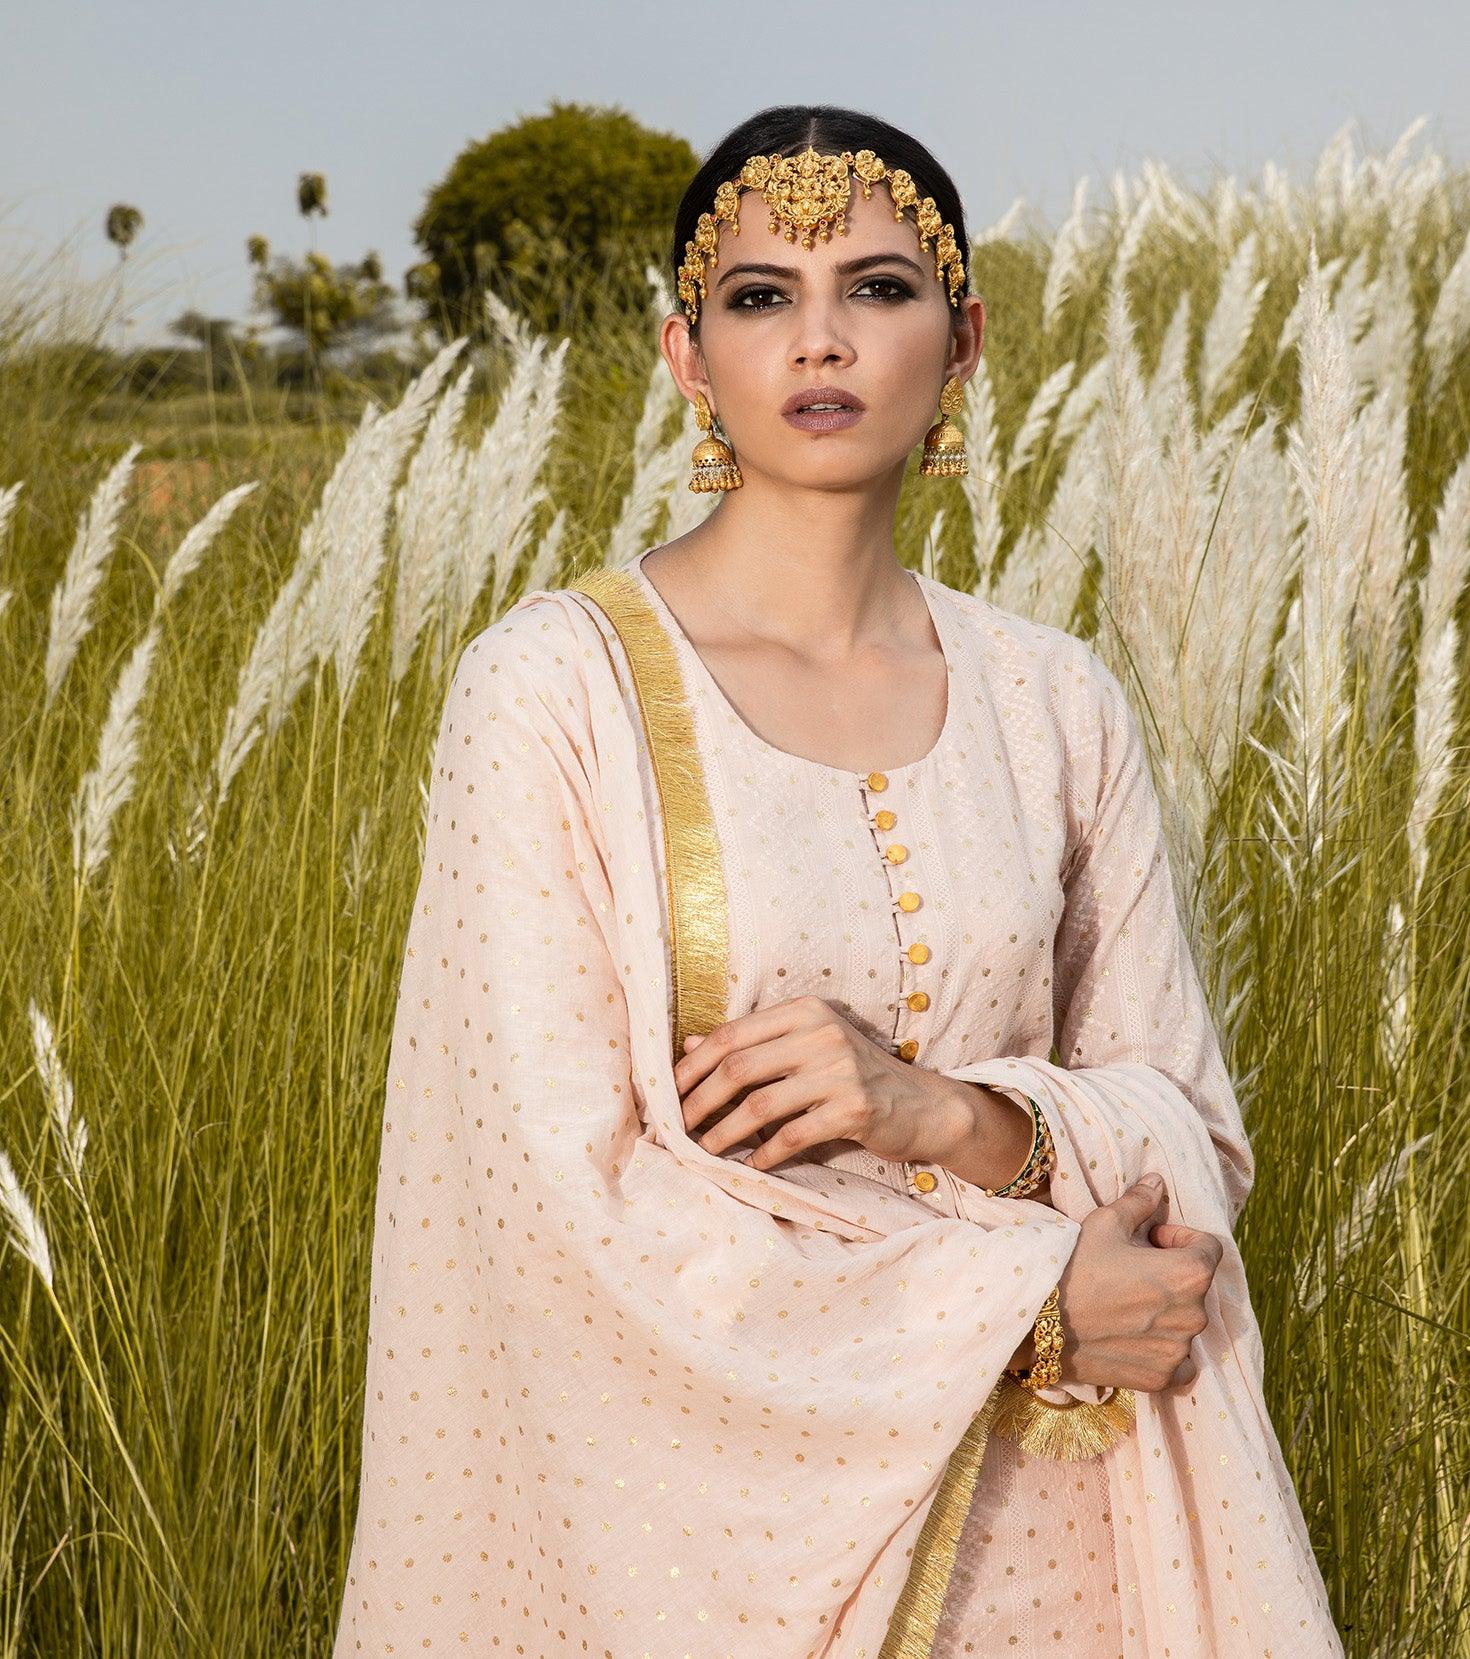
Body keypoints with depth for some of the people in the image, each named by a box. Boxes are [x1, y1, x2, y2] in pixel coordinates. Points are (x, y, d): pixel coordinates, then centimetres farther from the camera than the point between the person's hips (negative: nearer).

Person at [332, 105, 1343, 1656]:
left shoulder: (1053, 699, 1)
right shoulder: (555, 684, -11)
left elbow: (1188, 1125, 4)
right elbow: (566, 1191, -14)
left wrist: (941, 1113, -16)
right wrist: (1020, 1306, -13)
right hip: (699, 1501, -3)